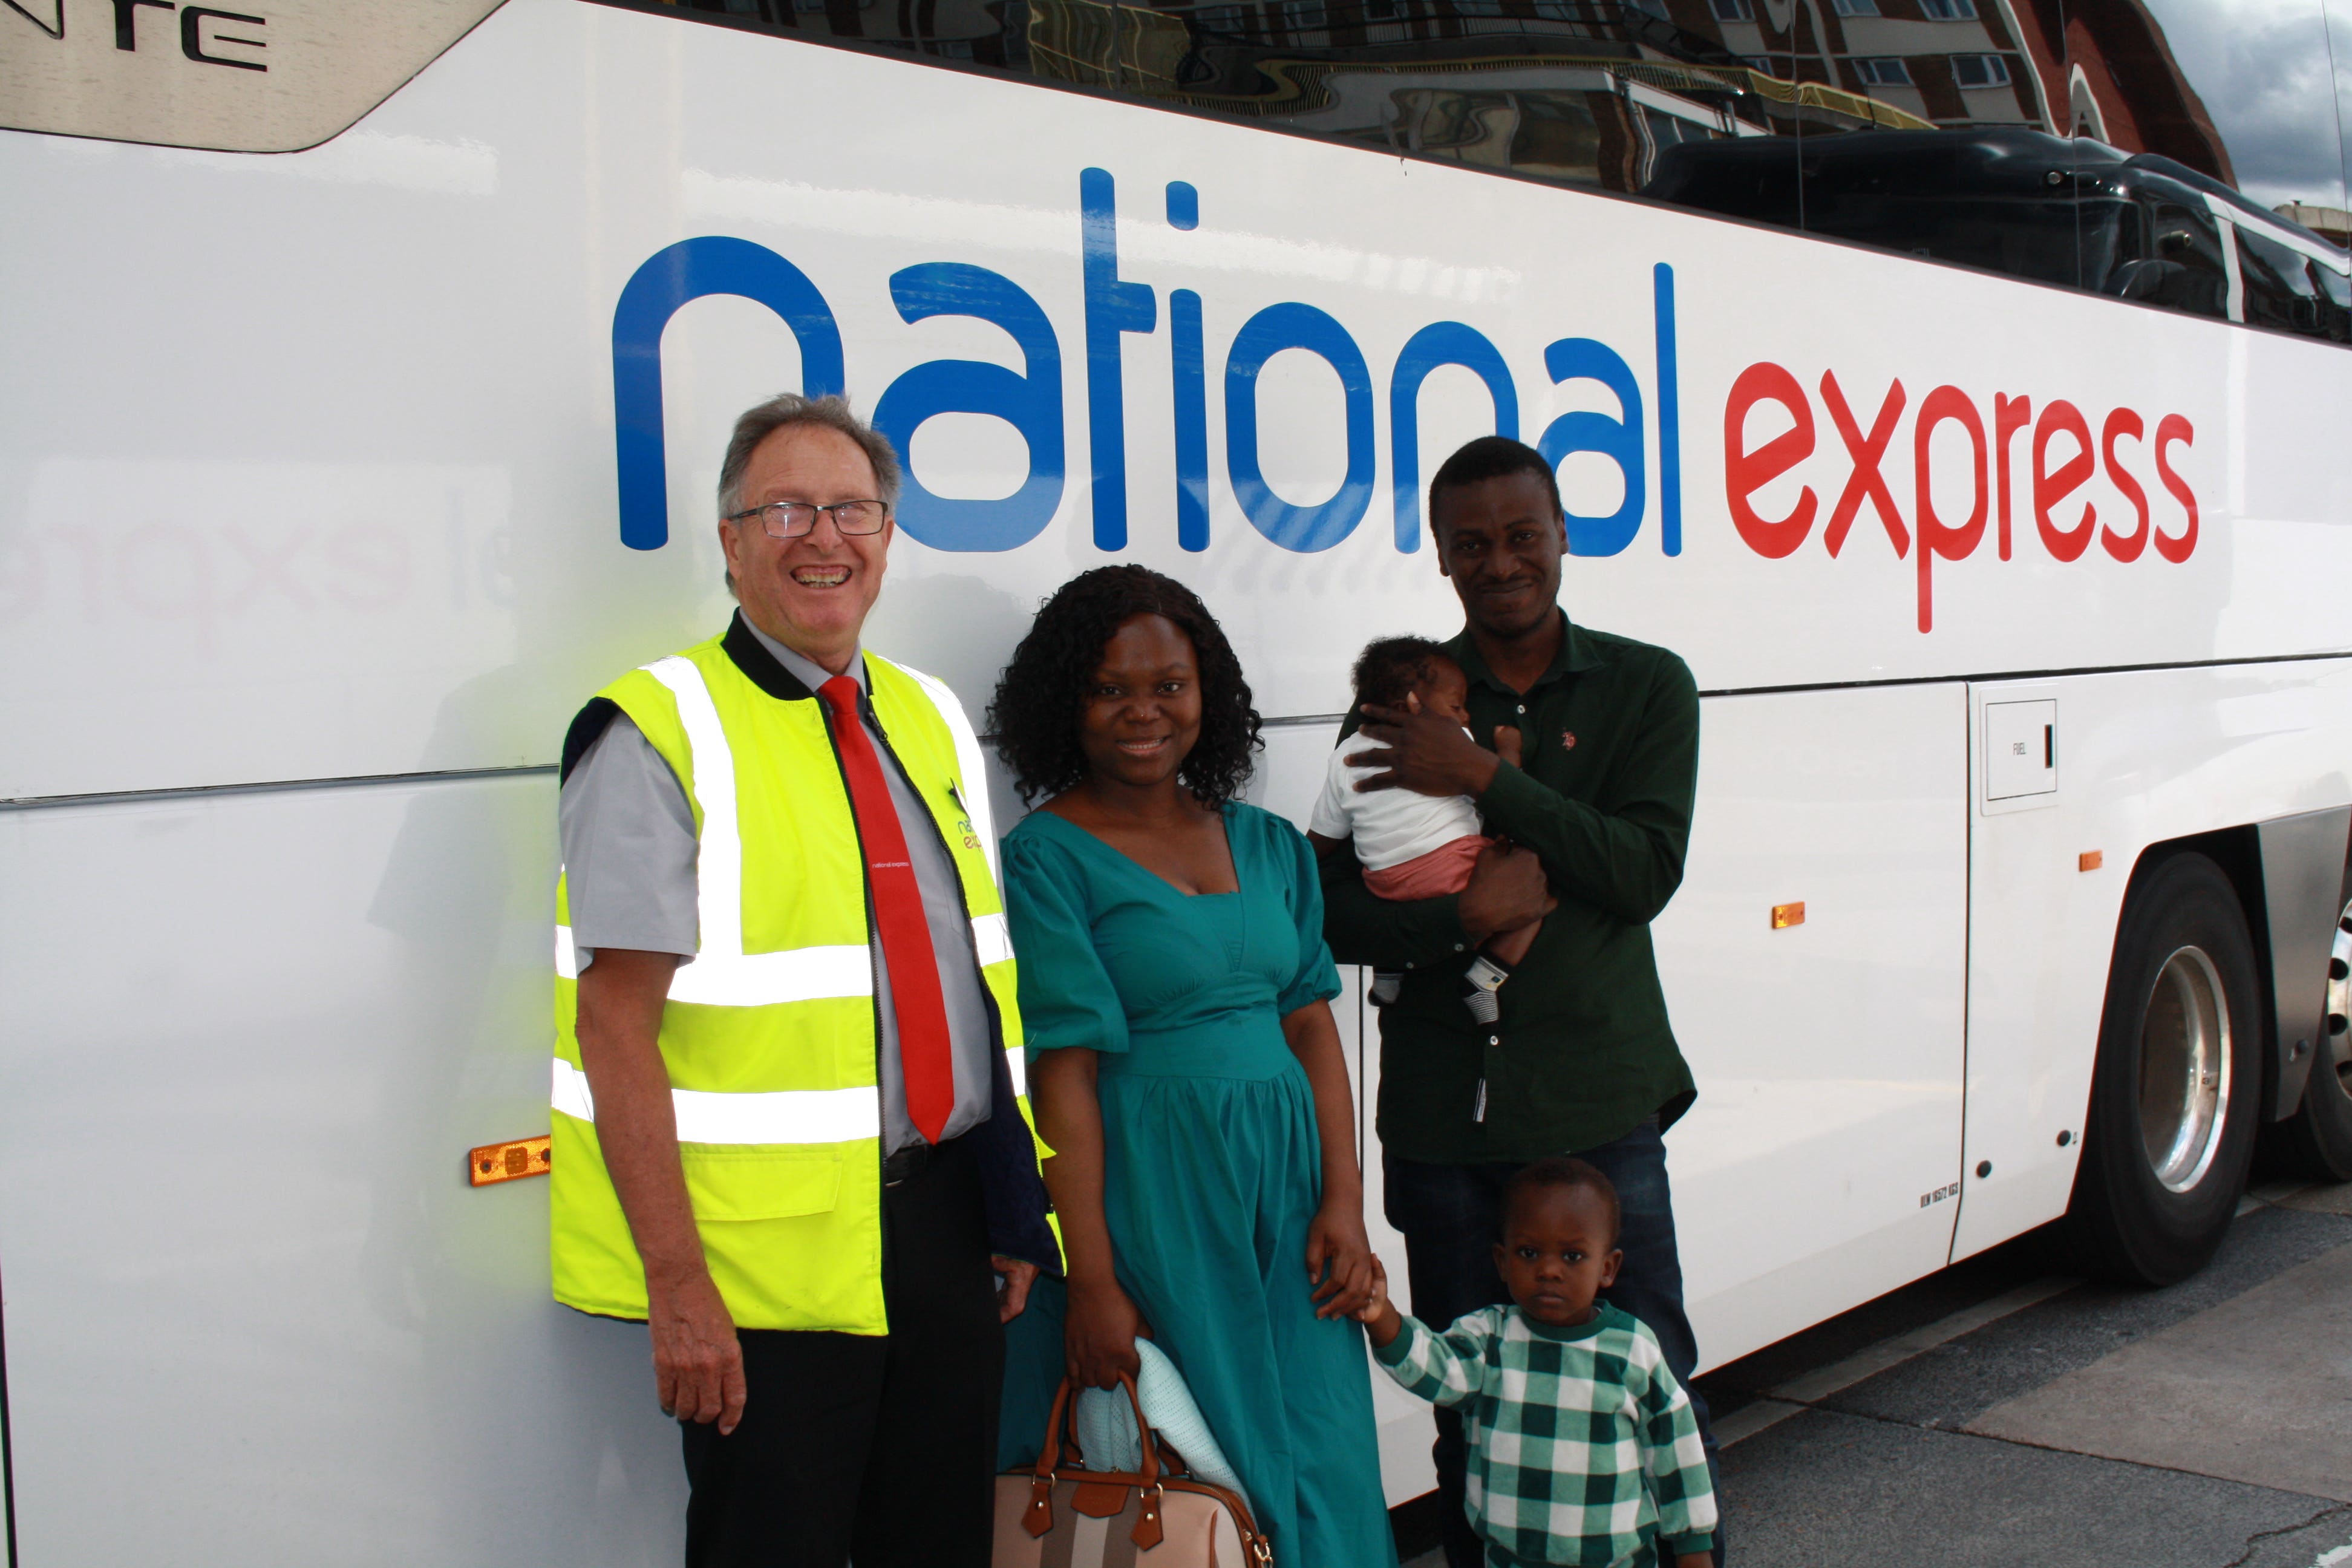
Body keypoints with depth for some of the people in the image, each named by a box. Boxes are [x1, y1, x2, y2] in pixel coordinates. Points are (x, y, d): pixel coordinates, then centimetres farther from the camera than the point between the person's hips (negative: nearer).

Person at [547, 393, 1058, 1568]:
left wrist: (1018, 1210, 11)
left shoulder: (933, 723, 12)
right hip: (773, 1261, -6)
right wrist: (677, 1285, -19)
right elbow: (615, 1026, -14)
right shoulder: (662, 735, -8)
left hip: (949, 1230, 6)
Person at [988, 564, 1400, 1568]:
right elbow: (1065, 1074, -11)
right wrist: (1093, 1281, -14)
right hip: (1147, 1191, -5)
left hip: (1285, 1185, 5)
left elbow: (1312, 1025, 10)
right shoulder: (1048, 856, -6)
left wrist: (1344, 1201, -1)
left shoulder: (1270, 846, 11)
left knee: (1318, 1465, 9)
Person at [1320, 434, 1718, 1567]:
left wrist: (1483, 779, -16)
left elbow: (1648, 869, -9)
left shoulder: (1645, 687, 5)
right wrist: (1469, 910, -16)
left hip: (1599, 1100, -1)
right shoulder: (1398, 706, 6)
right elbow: (1334, 911, 0)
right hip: (1442, 1108, 1)